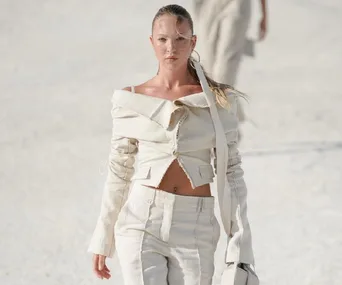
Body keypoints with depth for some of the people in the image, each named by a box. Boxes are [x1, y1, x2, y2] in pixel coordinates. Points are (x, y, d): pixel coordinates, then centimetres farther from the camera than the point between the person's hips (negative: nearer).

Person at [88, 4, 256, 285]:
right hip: (141, 222, 0)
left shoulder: (218, 100, 3)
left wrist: (240, 245, -4)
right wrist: (103, 241, 14)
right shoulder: (131, 101, 4)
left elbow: (230, 171, 3)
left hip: (195, 228, 0)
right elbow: (119, 173, 11)